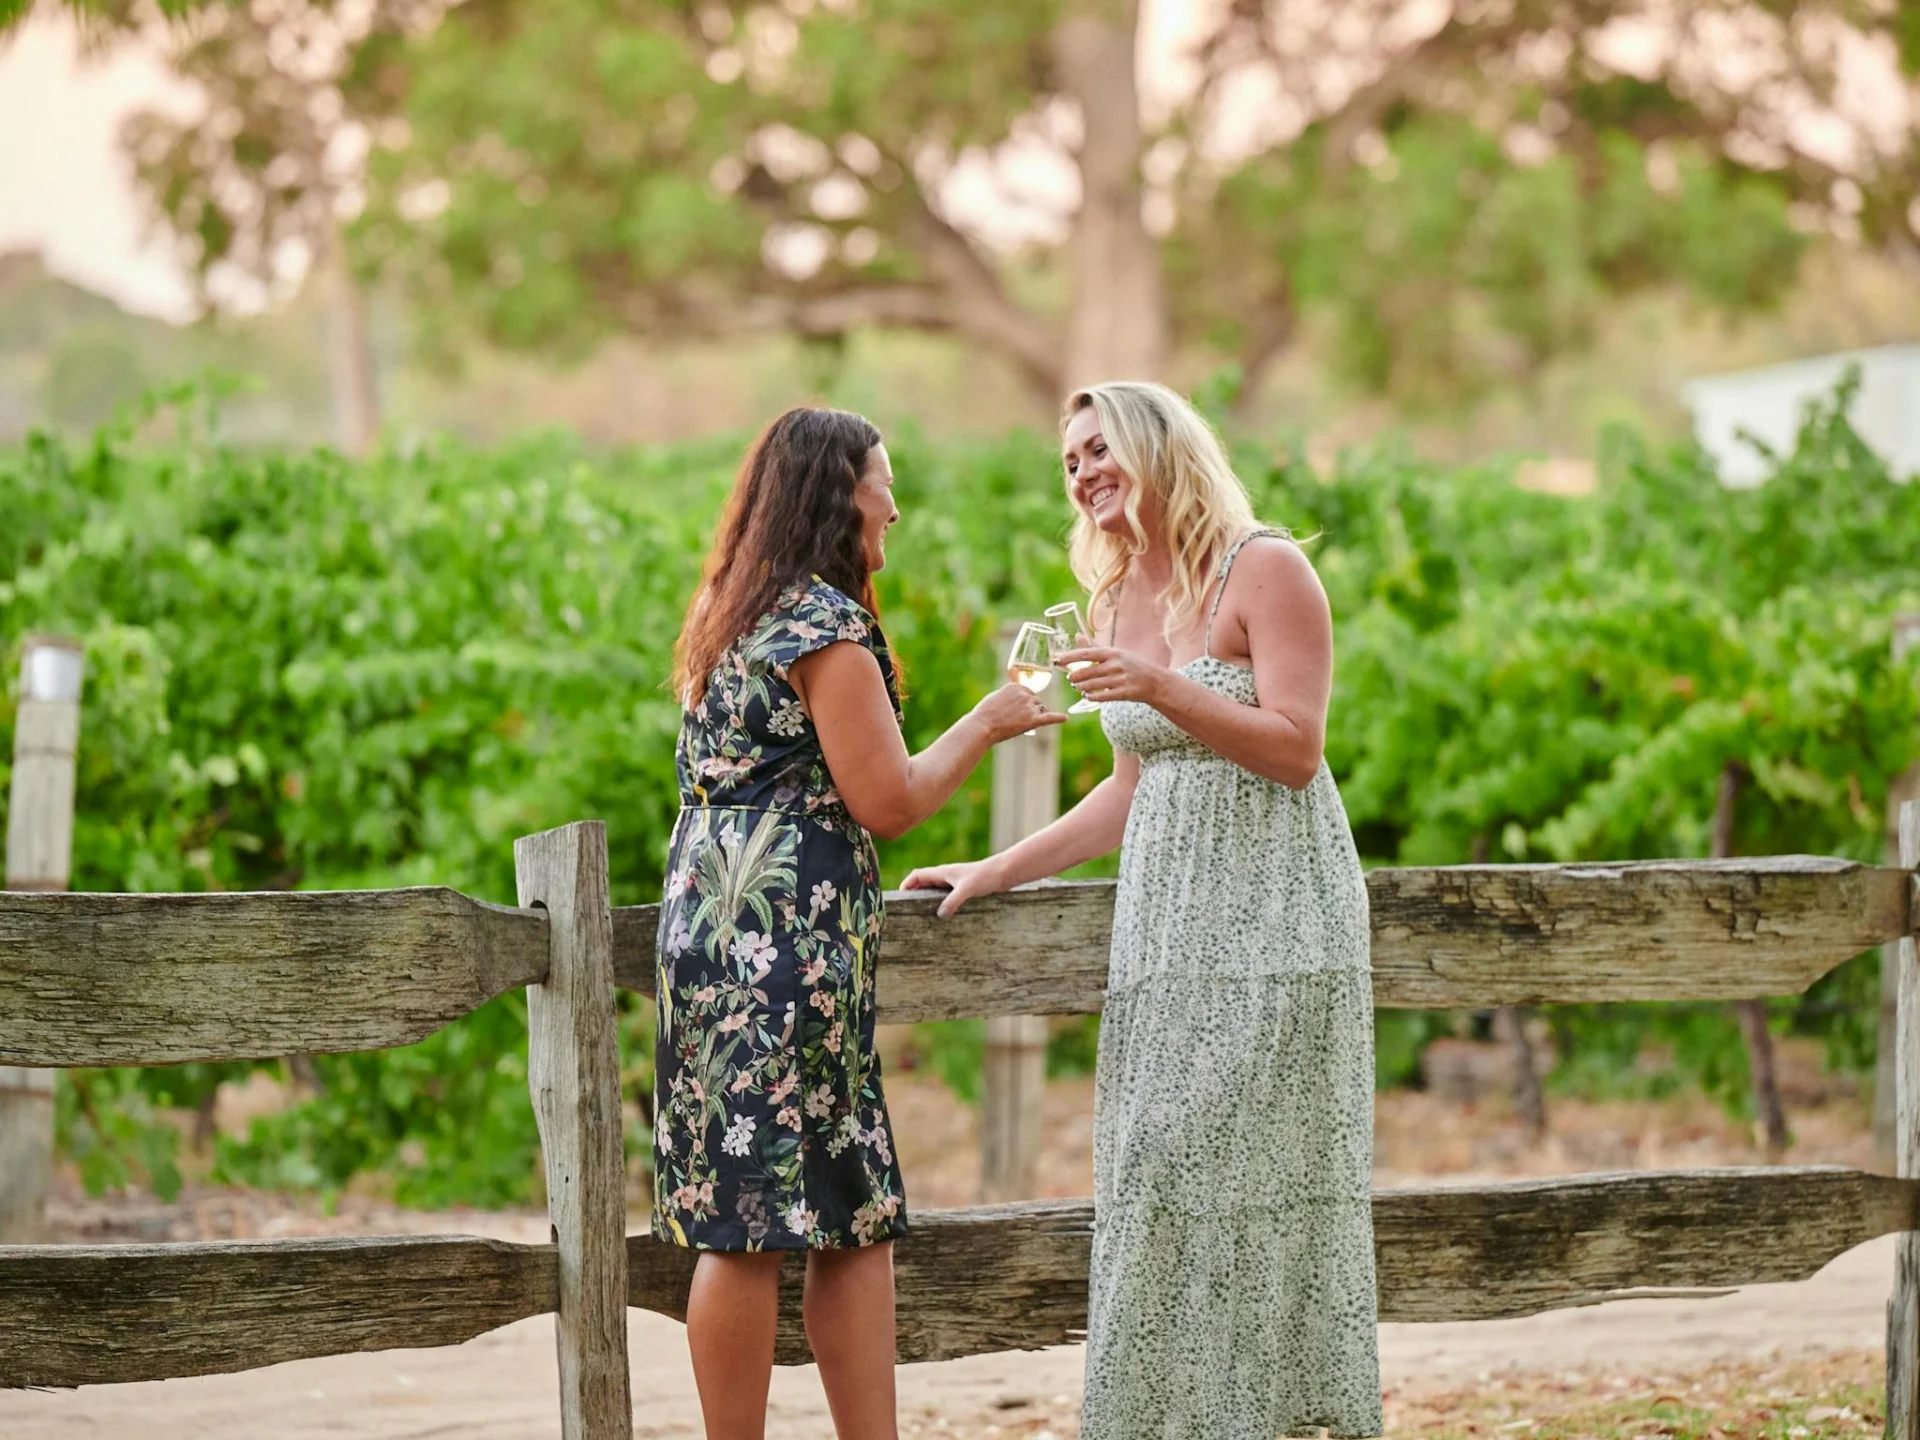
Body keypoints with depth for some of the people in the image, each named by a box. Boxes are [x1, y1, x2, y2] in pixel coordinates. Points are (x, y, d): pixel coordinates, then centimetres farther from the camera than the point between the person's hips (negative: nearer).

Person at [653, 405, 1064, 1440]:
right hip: (786, 937, -9)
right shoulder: (826, 622, -10)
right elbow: (886, 801, -11)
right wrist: (985, 725, 2)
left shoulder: (728, 614, 18)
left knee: (854, 1217, 8)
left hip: (713, 920, 10)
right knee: (755, 1223, -6)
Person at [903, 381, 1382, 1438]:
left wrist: (1163, 689, -23)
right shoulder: (1113, 605, 15)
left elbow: (1296, 750, -13)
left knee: (1261, 1172, -8)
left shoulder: (1266, 570, -6)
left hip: (1271, 913, -6)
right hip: (1166, 917, 7)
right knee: (1161, 1181, 1)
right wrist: (997, 871, 18)